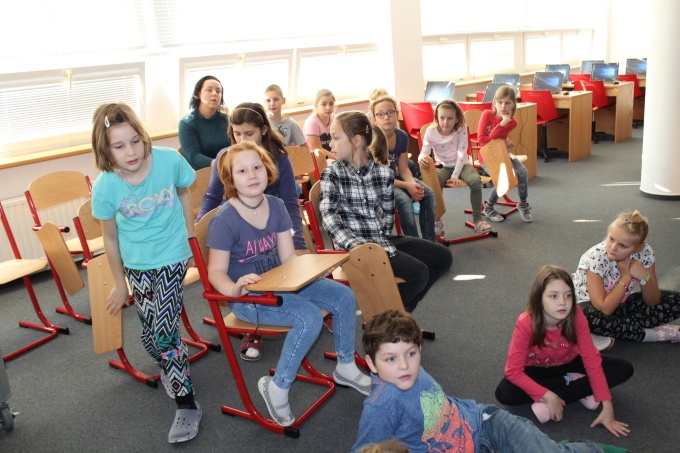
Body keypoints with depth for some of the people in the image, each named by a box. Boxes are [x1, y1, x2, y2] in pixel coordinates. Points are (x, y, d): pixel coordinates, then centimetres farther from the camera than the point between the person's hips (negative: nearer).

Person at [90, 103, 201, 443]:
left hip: (172, 256, -2)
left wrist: (190, 234, 8)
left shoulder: (169, 160, -22)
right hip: (136, 265, 2)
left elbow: (184, 192, 2)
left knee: (162, 332, -10)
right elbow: (110, 238, -3)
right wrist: (119, 283, 6)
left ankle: (186, 405, 7)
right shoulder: (104, 187, -19)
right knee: (150, 335, 9)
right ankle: (170, 367, 44)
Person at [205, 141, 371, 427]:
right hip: (247, 293, -7)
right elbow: (216, 271, -16)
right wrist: (234, 289, -36)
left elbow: (289, 257, 5)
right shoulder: (224, 220, -17)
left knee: (344, 297, -3)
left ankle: (346, 366, 19)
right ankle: (277, 388, -9)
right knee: (310, 317, -28)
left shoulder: (276, 206, 2)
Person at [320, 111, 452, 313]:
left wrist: (382, 240, -3)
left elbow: (388, 213, 12)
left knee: (442, 257, 4)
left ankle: (401, 309, 13)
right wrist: (355, 245, -28)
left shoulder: (384, 173, 2)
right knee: (418, 273, -19)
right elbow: (328, 215, -15)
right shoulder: (332, 173, -6)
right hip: (356, 246, -6)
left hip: (383, 240, 6)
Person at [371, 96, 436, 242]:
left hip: (396, 177, 7)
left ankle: (430, 241, -11)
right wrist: (407, 186, -25)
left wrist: (413, 183, -20)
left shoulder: (402, 136, -3)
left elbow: (403, 169, 2)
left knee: (428, 193, -14)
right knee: (404, 200, -32)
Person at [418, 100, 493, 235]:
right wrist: (421, 159, -39)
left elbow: (461, 153, -16)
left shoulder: (461, 129, -13)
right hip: (443, 166, 0)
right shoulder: (431, 131, -11)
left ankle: (477, 219, -14)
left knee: (476, 180, -29)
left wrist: (455, 176, -23)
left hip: (461, 165, 0)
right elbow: (424, 152, -13)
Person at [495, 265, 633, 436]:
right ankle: (577, 389, -16)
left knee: (624, 369, -17)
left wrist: (607, 408, -29)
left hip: (568, 364, 3)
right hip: (537, 369, -2)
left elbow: (592, 360, -24)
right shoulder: (526, 323, -32)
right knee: (504, 393, -31)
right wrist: (548, 395, -38)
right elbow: (513, 371, -29)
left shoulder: (576, 316, -26)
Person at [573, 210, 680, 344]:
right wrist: (626, 277, -29)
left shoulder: (645, 252, -15)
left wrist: (644, 276, -27)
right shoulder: (596, 257, -28)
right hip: (591, 306, -5)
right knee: (592, 318, -40)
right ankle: (656, 333, -21)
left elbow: (652, 302, -9)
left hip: (621, 305, 5)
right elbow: (604, 309, -32)